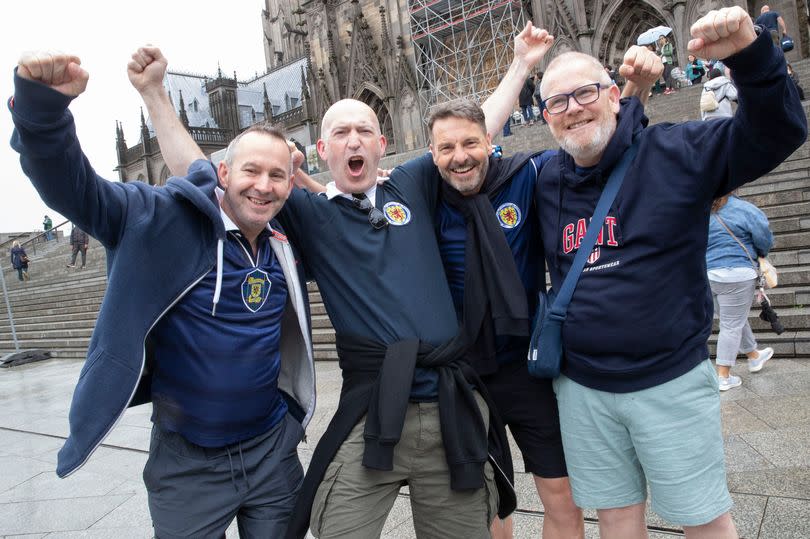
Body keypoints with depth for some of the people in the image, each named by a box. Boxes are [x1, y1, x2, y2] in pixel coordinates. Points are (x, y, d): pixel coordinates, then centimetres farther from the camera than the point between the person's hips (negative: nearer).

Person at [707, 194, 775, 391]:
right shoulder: (744, 209, -10)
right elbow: (765, 239, -4)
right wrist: (760, 255, 17)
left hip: (707, 275, 6)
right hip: (736, 275, -6)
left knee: (736, 320, 23)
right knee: (731, 325, 2)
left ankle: (754, 356, 44)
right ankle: (723, 377, 7)